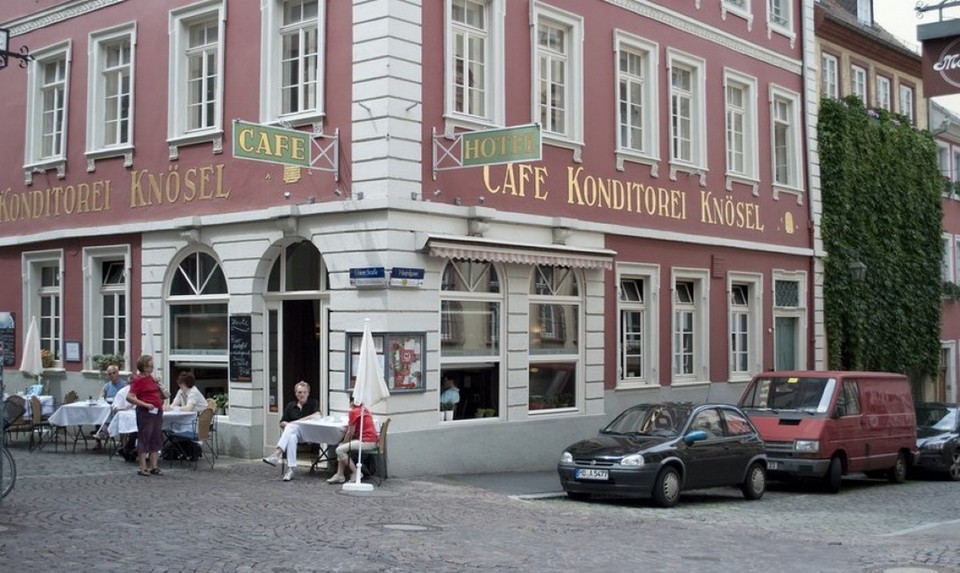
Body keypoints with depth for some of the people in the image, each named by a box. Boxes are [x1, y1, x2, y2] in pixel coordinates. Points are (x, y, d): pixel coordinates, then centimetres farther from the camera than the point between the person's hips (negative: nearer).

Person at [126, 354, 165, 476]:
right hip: (146, 412, -8)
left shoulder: (151, 378, 13)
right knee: (144, 439, -2)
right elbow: (129, 397, -19)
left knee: (156, 439, 10)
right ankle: (142, 468, 4)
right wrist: (145, 404, -22)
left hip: (157, 411, 8)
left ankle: (154, 467, 16)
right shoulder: (138, 380, -11)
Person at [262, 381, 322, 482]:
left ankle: (276, 454, -47)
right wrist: (288, 425, -7)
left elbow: (317, 416, -11)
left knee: (291, 428, -34)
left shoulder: (313, 403, 9)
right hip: (292, 432, 2)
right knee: (292, 437, -36)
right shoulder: (291, 406, 17)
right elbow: (282, 423, 17)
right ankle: (290, 469, -46)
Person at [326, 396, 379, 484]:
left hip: (367, 441, -10)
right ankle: (340, 475, 11)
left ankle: (356, 473, -7)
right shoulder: (365, 410, 16)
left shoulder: (354, 412, -11)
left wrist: (344, 443, 5)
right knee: (341, 447, 18)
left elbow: (350, 433, -9)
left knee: (340, 450, -10)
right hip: (372, 441, 10)